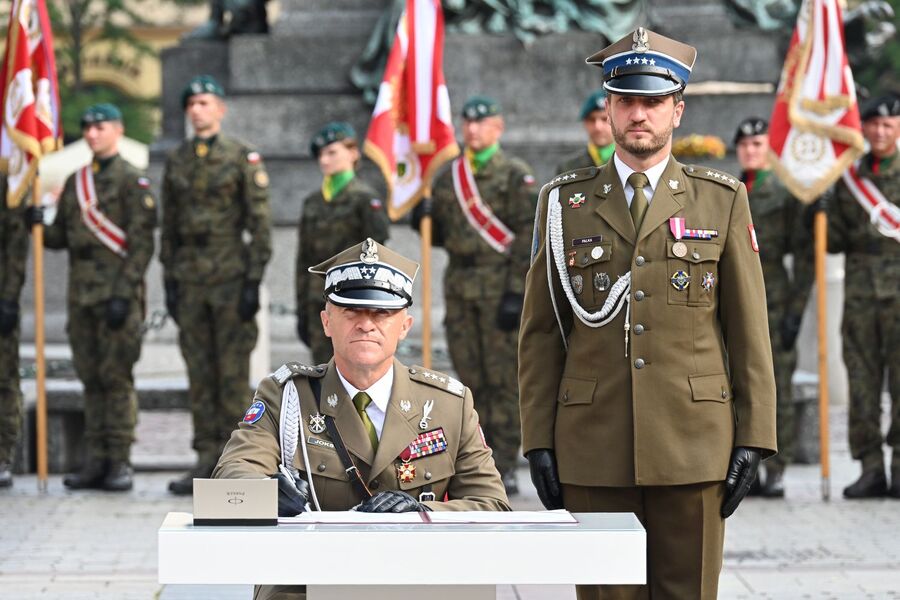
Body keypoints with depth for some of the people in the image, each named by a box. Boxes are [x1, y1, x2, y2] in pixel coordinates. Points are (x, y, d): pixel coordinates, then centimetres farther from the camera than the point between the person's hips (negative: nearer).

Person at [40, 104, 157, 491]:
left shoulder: (132, 180, -3)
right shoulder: (75, 183, 17)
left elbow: (141, 242, -9)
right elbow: (60, 237, 18)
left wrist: (124, 293, -16)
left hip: (117, 295, -6)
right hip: (82, 295, 6)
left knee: (117, 377, -7)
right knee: (91, 378, 6)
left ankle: (120, 463, -4)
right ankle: (96, 461, 9)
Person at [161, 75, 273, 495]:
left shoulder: (243, 158, -2)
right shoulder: (176, 161, 12)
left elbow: (259, 223, -4)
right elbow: (169, 227, 15)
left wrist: (254, 282, -10)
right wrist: (170, 282, 9)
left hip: (231, 276, -4)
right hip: (190, 278, 5)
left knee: (233, 371, -3)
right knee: (199, 373, 5)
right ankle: (207, 459, 10)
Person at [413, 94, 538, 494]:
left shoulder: (516, 176, -2)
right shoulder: (448, 178, 14)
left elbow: (529, 237, -7)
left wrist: (516, 292, -14)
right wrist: (423, 221, -3)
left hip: (501, 288, -5)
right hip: (460, 290, 5)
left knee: (505, 380, -4)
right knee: (471, 380, 6)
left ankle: (505, 465, -2)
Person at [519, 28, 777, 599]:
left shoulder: (723, 200, 7)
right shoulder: (565, 203, 8)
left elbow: (749, 330, 5)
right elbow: (541, 332, 8)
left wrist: (753, 438, -1)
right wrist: (539, 440, 1)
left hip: (692, 444, 0)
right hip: (593, 448, 1)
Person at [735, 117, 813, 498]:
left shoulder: (787, 194, 1)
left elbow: (804, 258, -2)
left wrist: (796, 311, -9)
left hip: (773, 301, -4)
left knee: (776, 391, -4)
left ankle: (776, 473, -1)